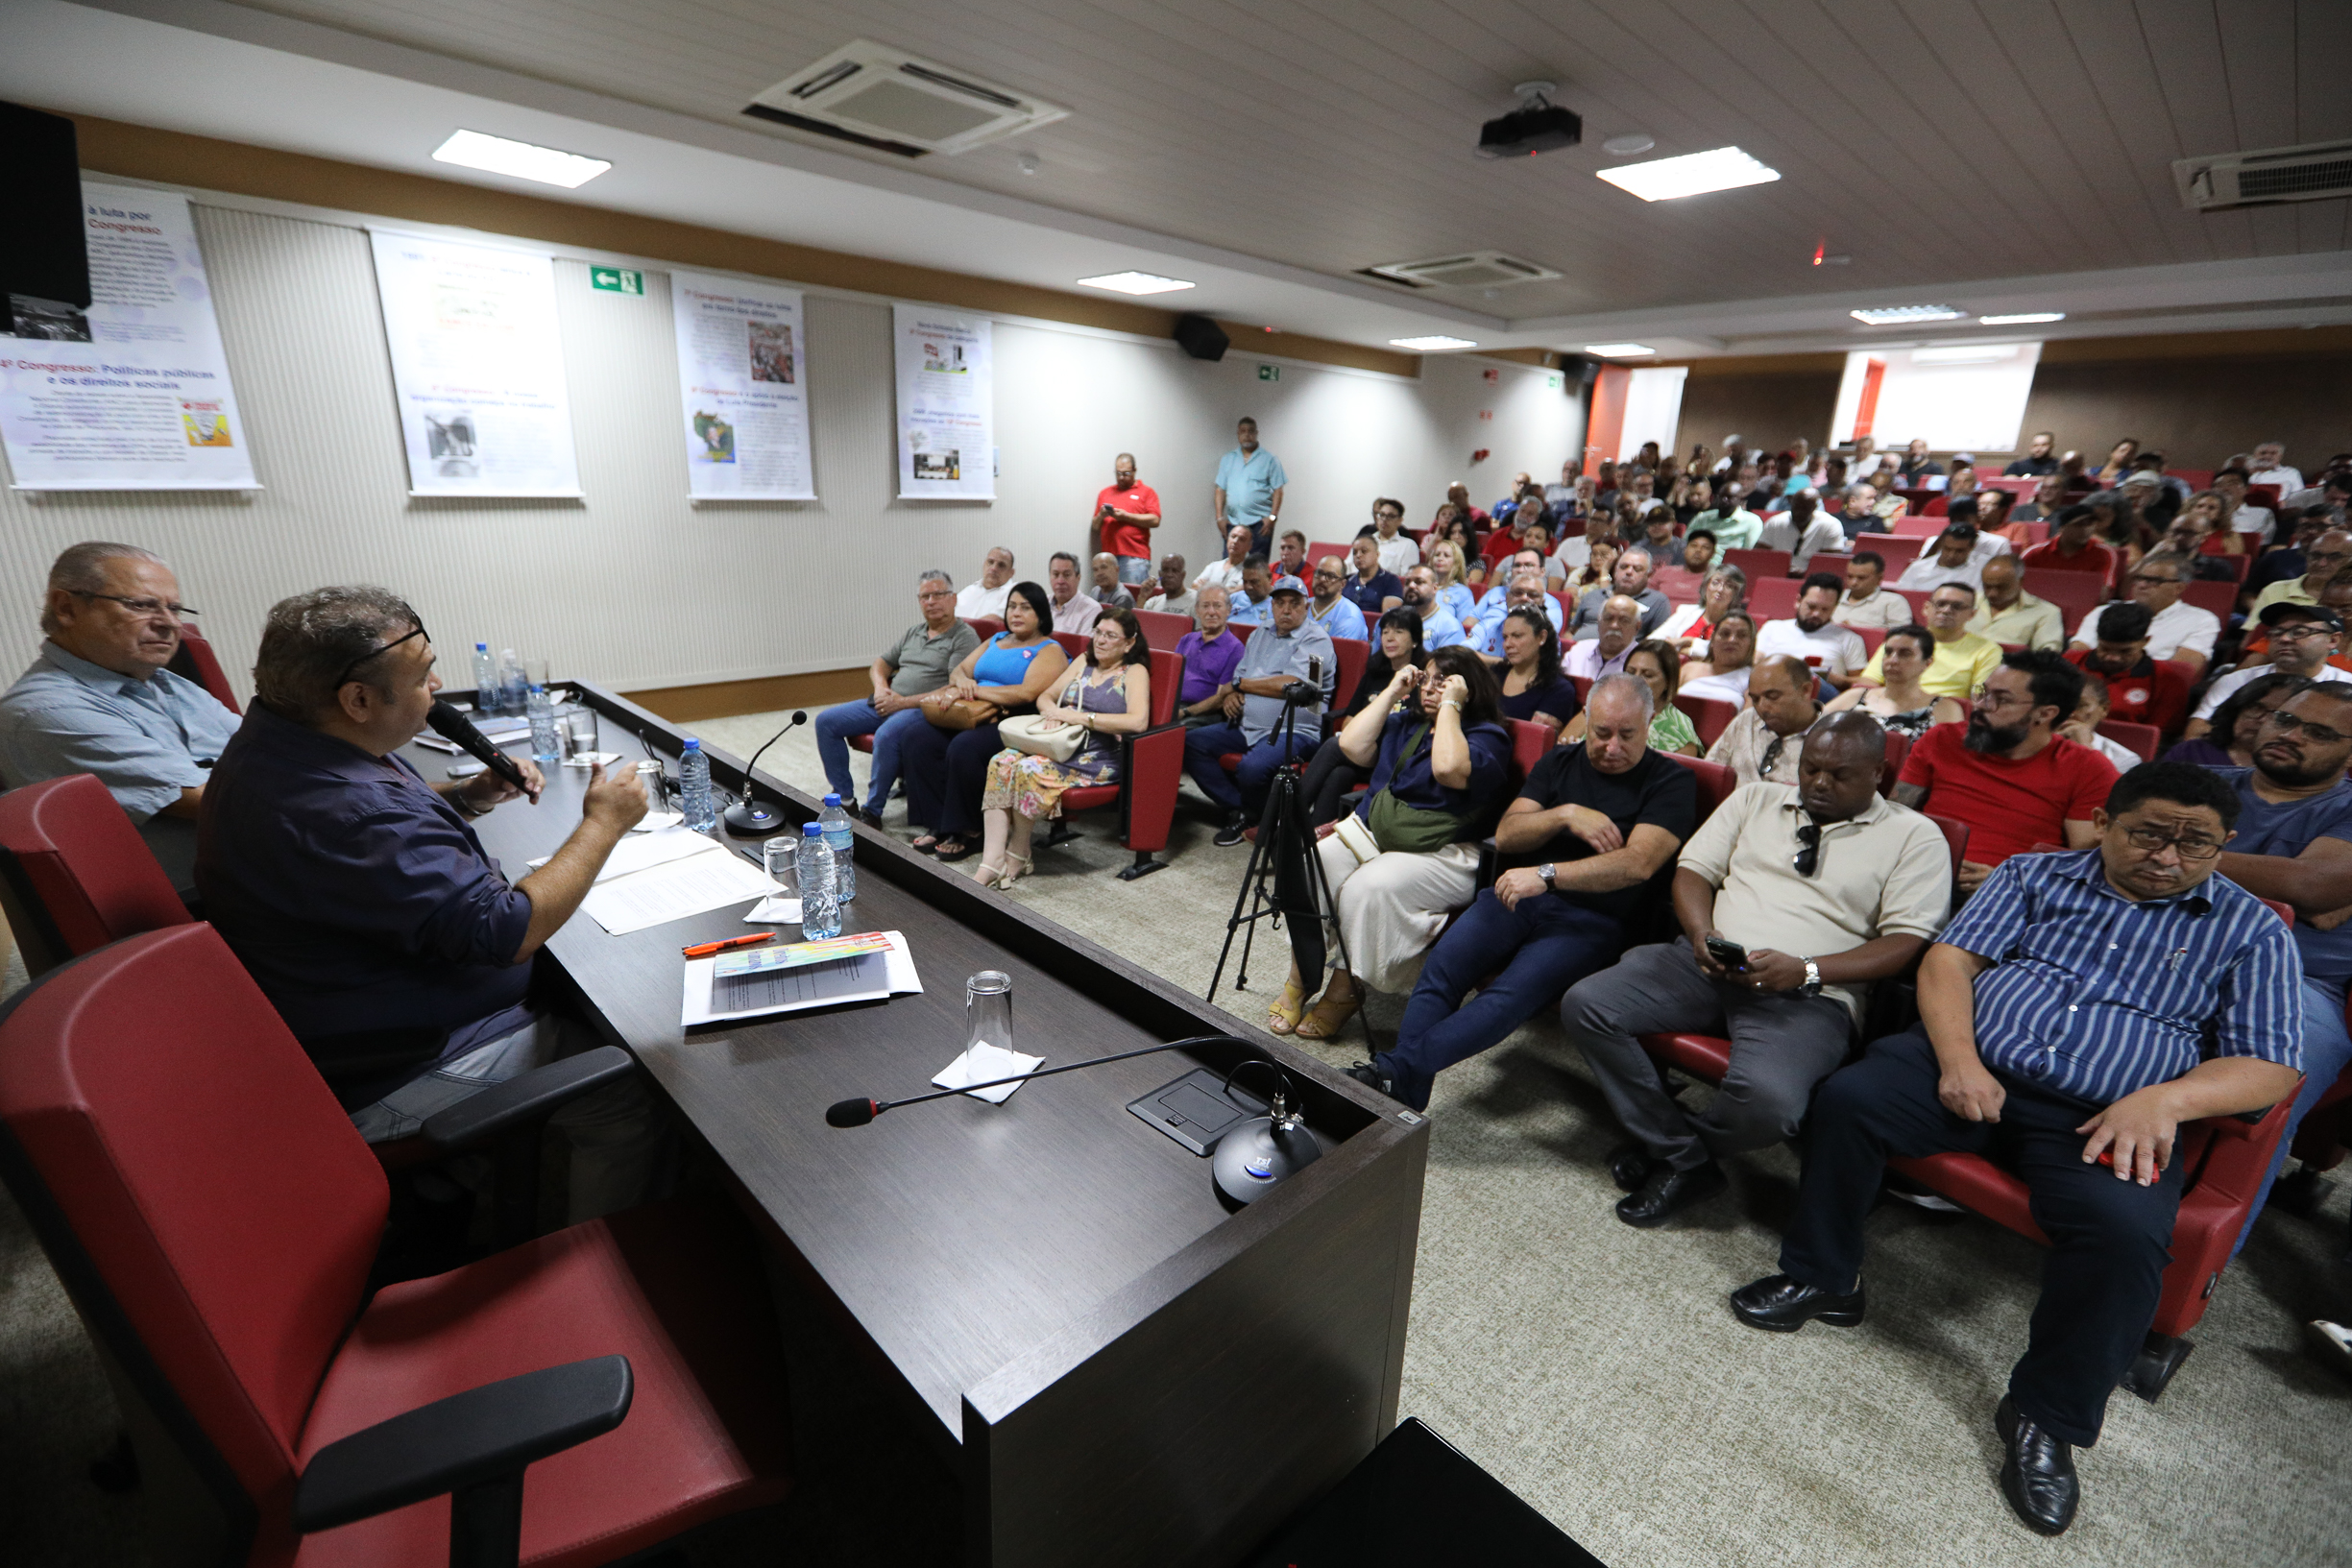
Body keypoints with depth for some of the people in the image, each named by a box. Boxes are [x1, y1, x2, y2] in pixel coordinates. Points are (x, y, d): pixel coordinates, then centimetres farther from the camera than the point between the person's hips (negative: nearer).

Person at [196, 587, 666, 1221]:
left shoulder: (278, 735, -1)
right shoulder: (341, 814, -35)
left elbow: (395, 828, 18)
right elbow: (509, 931, -33)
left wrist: (470, 796, -2)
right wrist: (603, 822, -22)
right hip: (387, 1081, -11)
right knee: (639, 1099, -9)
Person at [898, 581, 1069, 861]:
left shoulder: (1049, 650, 1)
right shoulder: (996, 640, 25)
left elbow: (1027, 693, -16)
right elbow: (958, 670, 20)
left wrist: (975, 690, -15)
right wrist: (963, 681, -6)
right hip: (968, 719, 7)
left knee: (964, 747, -35)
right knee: (915, 738, -16)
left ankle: (964, 830, -16)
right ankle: (937, 824, -12)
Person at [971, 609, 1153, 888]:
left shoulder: (1134, 672, 1)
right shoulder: (1083, 662, 22)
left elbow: (1138, 721, -18)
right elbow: (1045, 696, 22)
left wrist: (1079, 717, -18)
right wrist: (1052, 712, -4)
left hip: (1097, 760, -6)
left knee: (1029, 770, -30)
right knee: (1001, 762, -22)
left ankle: (1017, 856, -9)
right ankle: (992, 863, -26)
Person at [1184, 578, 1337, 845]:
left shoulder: (1316, 640, -5)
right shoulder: (1261, 635, 20)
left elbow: (1289, 685, -18)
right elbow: (1238, 677, 22)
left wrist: (1241, 684, -5)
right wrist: (1231, 695, -4)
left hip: (1293, 731, -8)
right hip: (1247, 726, 8)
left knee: (1251, 767, -34)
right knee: (1192, 743, -8)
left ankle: (1255, 815, 1)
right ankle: (1239, 809, -3)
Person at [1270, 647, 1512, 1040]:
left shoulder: (1488, 735, -2)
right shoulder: (1406, 720, 18)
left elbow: (1449, 769, -24)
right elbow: (1353, 746, 5)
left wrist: (1450, 705, -12)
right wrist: (1392, 693, 7)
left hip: (1439, 852, -6)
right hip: (1370, 831, 6)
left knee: (1368, 888, -33)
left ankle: (1345, 989, -15)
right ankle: (1300, 979, -10)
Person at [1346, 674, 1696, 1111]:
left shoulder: (1671, 781, 4)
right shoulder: (1560, 761, 18)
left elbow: (1638, 863, -13)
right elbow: (1505, 835, 9)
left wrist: (1546, 874, -20)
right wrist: (1565, 815, -8)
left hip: (1591, 919, -3)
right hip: (1517, 894, 4)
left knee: (1510, 996, -31)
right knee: (1439, 970, -24)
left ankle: (1397, 1068, -36)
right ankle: (1404, 1091, -30)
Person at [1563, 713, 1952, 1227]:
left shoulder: (1914, 836, 8)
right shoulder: (1755, 799, 18)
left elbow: (1908, 941, -2)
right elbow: (1692, 871, 15)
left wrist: (1806, 970, -16)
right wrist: (1702, 934, -6)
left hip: (1808, 994, -3)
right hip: (1706, 966, 4)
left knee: (1767, 1099, -35)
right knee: (1585, 1005, -19)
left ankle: (1667, 1151, 2)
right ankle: (1687, 1161, -6)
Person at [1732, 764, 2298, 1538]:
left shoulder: (2250, 929, 13)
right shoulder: (2034, 876, 14)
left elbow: (2270, 1065, 5)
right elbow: (1951, 957, 4)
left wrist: (2165, 1100, -16)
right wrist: (1957, 1059, -12)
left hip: (2103, 1118, 0)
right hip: (1969, 1068, 1)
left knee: (2126, 1232, -30)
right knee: (1847, 1096, -26)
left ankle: (2046, 1418, -6)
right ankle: (1818, 1278, -5)